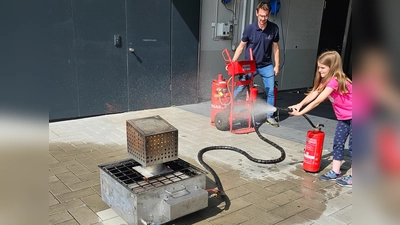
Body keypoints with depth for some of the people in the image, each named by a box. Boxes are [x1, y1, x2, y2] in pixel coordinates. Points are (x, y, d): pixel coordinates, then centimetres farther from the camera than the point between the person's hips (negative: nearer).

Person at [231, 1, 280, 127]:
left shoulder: (274, 29, -7)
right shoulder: (249, 28, -12)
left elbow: (275, 47, 2)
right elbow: (241, 47, -4)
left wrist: (277, 65, 1)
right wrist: (232, 62, -12)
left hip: (267, 66, 2)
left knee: (270, 91, 3)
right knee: (239, 89, -3)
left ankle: (269, 116, 18)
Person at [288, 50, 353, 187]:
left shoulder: (334, 80, -27)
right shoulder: (327, 79, 2)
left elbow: (317, 101, -30)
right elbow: (313, 93, -9)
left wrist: (300, 112, -28)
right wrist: (299, 104, -24)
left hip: (352, 117, -9)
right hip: (343, 117, 9)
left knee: (352, 146, 0)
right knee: (338, 143, 11)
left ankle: (352, 177, 11)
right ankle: (335, 172, 21)